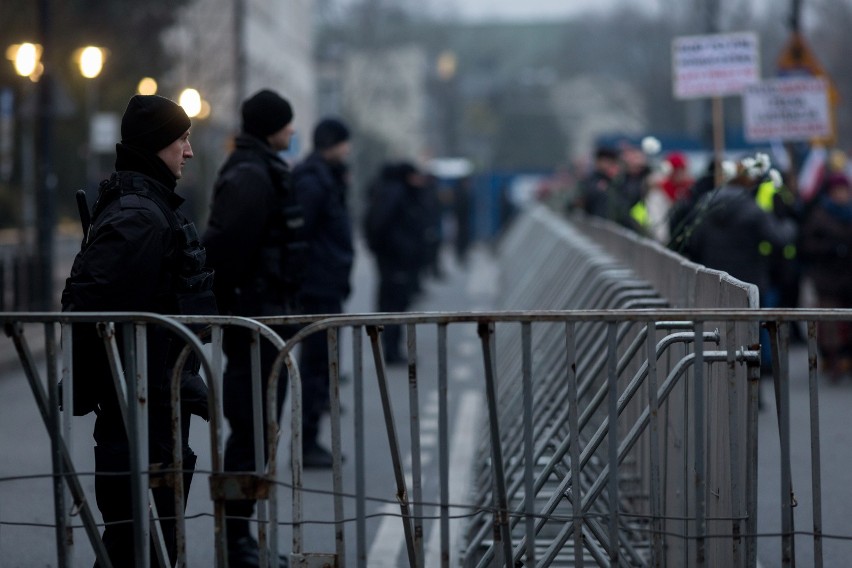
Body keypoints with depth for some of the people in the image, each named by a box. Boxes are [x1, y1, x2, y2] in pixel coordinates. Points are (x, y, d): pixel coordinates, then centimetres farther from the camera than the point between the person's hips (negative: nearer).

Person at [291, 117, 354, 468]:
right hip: (319, 288, -10)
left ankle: (309, 442, 21)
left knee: (318, 364, 14)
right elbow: (298, 233, -22)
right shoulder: (312, 182, -15)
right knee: (316, 364, -6)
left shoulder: (327, 179, 18)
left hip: (326, 288, 10)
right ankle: (305, 445, -2)